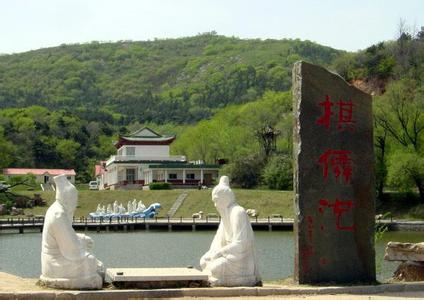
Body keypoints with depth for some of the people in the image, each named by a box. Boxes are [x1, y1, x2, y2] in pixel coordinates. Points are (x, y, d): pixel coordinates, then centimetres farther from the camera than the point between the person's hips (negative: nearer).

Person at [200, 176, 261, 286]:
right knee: (204, 262, 7)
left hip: (241, 259, -9)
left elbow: (239, 244, -23)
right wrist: (211, 253, -1)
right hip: (231, 255, 9)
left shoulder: (238, 212, -17)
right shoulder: (226, 214, 12)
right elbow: (219, 239, 16)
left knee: (214, 268, -24)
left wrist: (218, 253, -18)